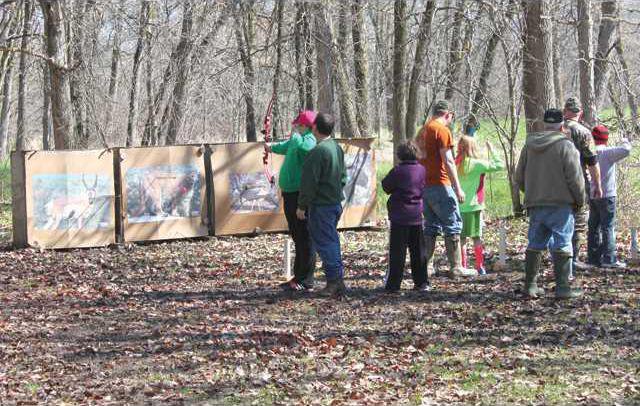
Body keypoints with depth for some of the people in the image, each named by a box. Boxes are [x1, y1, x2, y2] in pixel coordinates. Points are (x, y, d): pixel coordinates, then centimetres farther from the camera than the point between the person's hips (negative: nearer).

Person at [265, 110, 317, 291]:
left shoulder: (308, 140, -14)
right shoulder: (299, 140, 18)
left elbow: (301, 146, -41)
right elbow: (287, 147, 42)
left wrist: (294, 135, -19)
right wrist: (273, 147, 61)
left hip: (299, 195, -11)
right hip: (292, 195, 11)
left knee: (304, 238, -7)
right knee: (298, 237, 15)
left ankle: (305, 281, -5)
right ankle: (299, 277, 23)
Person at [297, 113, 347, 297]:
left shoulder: (318, 151, -19)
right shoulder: (337, 148, 10)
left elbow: (309, 182, -18)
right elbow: (343, 176, 19)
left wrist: (302, 206, -11)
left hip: (321, 205, -9)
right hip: (336, 203, 9)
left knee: (325, 242, -3)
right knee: (332, 240, 16)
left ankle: (334, 281, -4)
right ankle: (338, 281, 20)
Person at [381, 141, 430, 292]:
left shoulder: (398, 171, -12)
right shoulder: (422, 170, 2)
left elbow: (386, 186, -1)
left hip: (399, 216, -4)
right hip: (416, 216, 4)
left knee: (397, 251, -1)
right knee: (418, 251, 11)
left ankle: (393, 284, -1)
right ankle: (422, 282, 13)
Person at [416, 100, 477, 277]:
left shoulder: (423, 130, 16)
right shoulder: (442, 130, -10)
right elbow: (448, 161, -16)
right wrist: (457, 188, -15)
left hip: (424, 184, 8)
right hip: (439, 184, -8)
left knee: (431, 226, 13)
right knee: (453, 224, -3)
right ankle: (456, 267, -4)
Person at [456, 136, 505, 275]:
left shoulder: (456, 164, 1)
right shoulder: (477, 164, -11)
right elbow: (499, 165, -9)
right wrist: (491, 150, -1)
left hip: (459, 205, 4)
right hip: (473, 206, -4)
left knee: (461, 237, 8)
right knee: (477, 237, 6)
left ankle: (463, 267, 7)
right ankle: (479, 266, 10)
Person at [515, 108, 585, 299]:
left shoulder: (529, 145, 10)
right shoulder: (565, 146, -8)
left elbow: (519, 177, 15)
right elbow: (575, 178, -10)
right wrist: (580, 200, 4)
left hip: (535, 205, 5)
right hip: (560, 204, -5)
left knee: (535, 244, 12)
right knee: (562, 246, -2)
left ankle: (530, 285, 13)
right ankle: (562, 287, -3)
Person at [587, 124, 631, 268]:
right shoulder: (607, 153, -12)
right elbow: (625, 151, -23)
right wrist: (625, 143, -5)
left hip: (591, 196, 6)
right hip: (606, 195, -6)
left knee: (594, 227, 11)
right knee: (608, 227, -4)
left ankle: (594, 258, 14)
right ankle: (609, 259, -7)